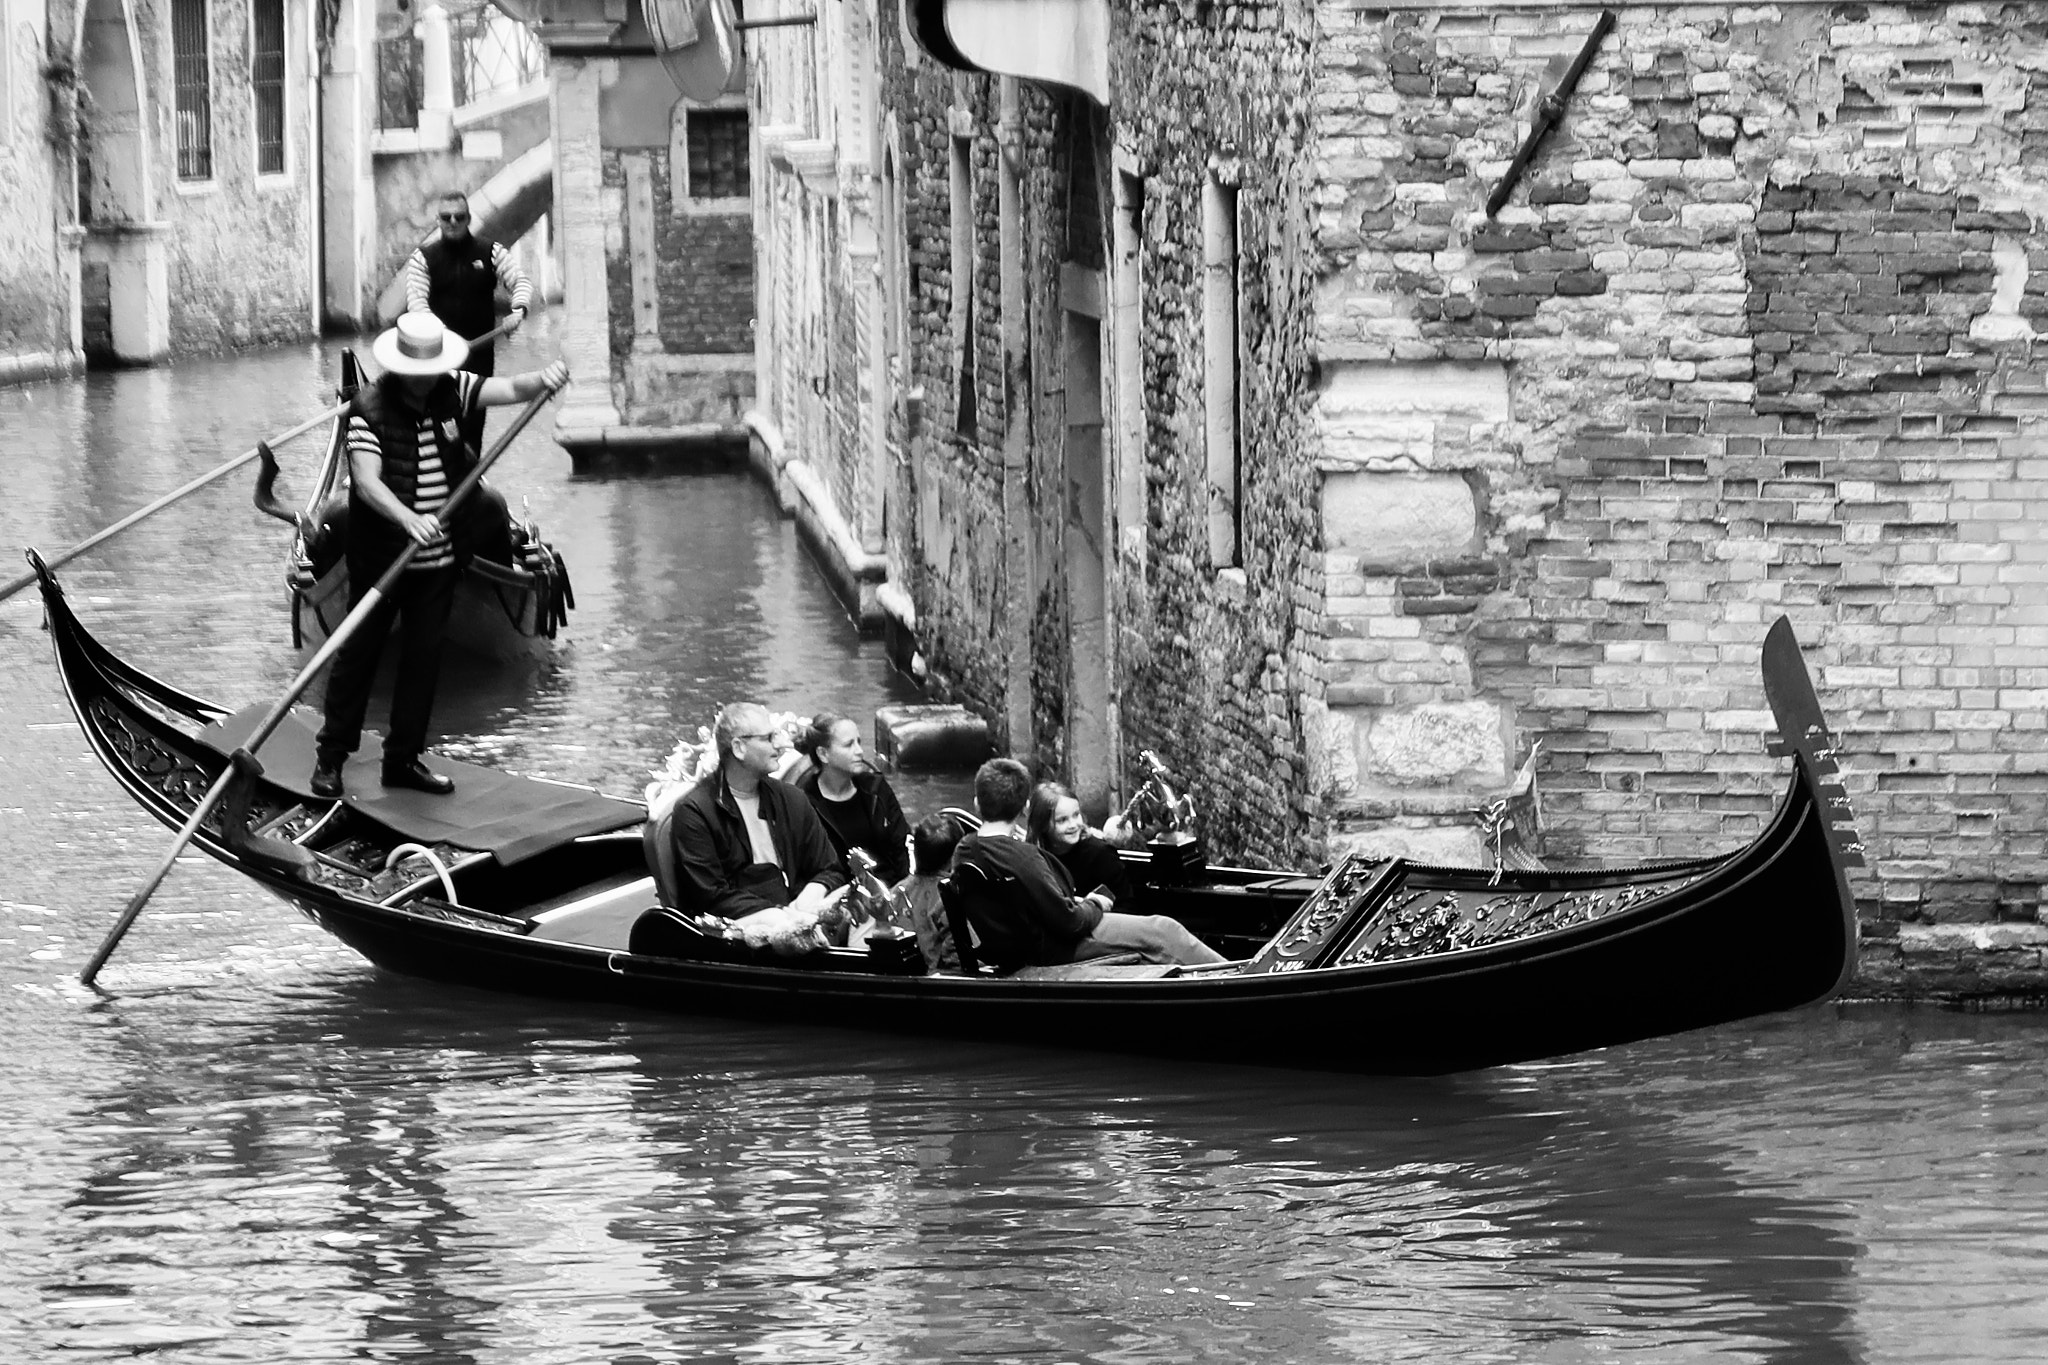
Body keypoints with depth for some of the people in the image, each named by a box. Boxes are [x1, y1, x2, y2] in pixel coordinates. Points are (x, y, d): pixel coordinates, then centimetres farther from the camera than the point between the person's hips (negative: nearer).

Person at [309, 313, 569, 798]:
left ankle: (403, 758, 21)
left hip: (440, 557, 5)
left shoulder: (451, 391, -2)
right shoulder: (370, 408, -18)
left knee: (424, 657, 10)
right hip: (381, 554, -5)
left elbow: (509, 389, -12)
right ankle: (331, 757, 15)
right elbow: (366, 480, -28)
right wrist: (408, 520, -44)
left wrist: (543, 379, -35)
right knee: (359, 653, 5)